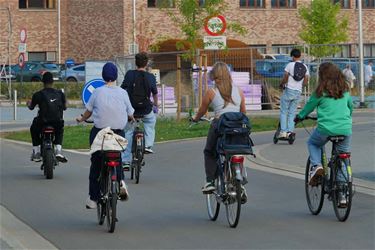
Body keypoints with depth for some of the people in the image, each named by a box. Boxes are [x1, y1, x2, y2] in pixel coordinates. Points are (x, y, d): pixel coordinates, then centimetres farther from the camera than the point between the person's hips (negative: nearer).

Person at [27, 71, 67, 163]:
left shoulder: (38, 94, -2)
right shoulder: (60, 93, 5)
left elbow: (31, 107, 13)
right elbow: (64, 107, 16)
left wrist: (29, 103, 37)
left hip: (43, 122, -2)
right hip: (57, 123, 2)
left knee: (33, 129, 32)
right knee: (60, 131, 36)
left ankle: (36, 153, 25)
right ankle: (58, 151, 15)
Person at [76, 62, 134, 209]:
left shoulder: (98, 92, -4)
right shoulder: (123, 93, -1)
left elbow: (88, 111, 7)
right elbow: (130, 115, 7)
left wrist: (81, 119, 29)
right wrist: (132, 119, 31)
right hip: (118, 133, 1)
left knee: (96, 164, 9)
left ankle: (93, 199, 11)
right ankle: (120, 181, -8)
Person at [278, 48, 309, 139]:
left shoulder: (290, 65, -9)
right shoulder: (305, 67, 5)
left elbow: (285, 78, -11)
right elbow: (305, 82, 4)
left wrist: (281, 84, 7)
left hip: (288, 90, -4)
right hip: (298, 92, 4)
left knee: (284, 112, 4)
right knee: (292, 113, 10)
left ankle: (283, 131, -3)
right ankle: (290, 131, 4)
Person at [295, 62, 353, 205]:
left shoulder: (321, 92, -4)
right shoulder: (345, 90, 8)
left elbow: (309, 106, 9)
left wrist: (299, 117, 28)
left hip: (325, 129, -3)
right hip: (345, 129, 3)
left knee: (312, 143, 28)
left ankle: (316, 165, 1)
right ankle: (342, 195, 9)